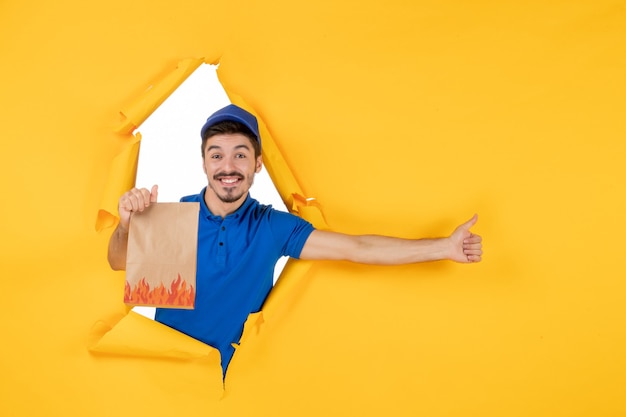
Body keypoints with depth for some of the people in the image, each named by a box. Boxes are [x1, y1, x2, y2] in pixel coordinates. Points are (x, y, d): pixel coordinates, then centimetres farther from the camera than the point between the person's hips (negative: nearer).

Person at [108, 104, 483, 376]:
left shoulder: (273, 227, -10)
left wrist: (445, 246, -17)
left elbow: (356, 248, -12)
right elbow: (120, 262, -16)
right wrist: (127, 225, -40)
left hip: (230, 375, 0)